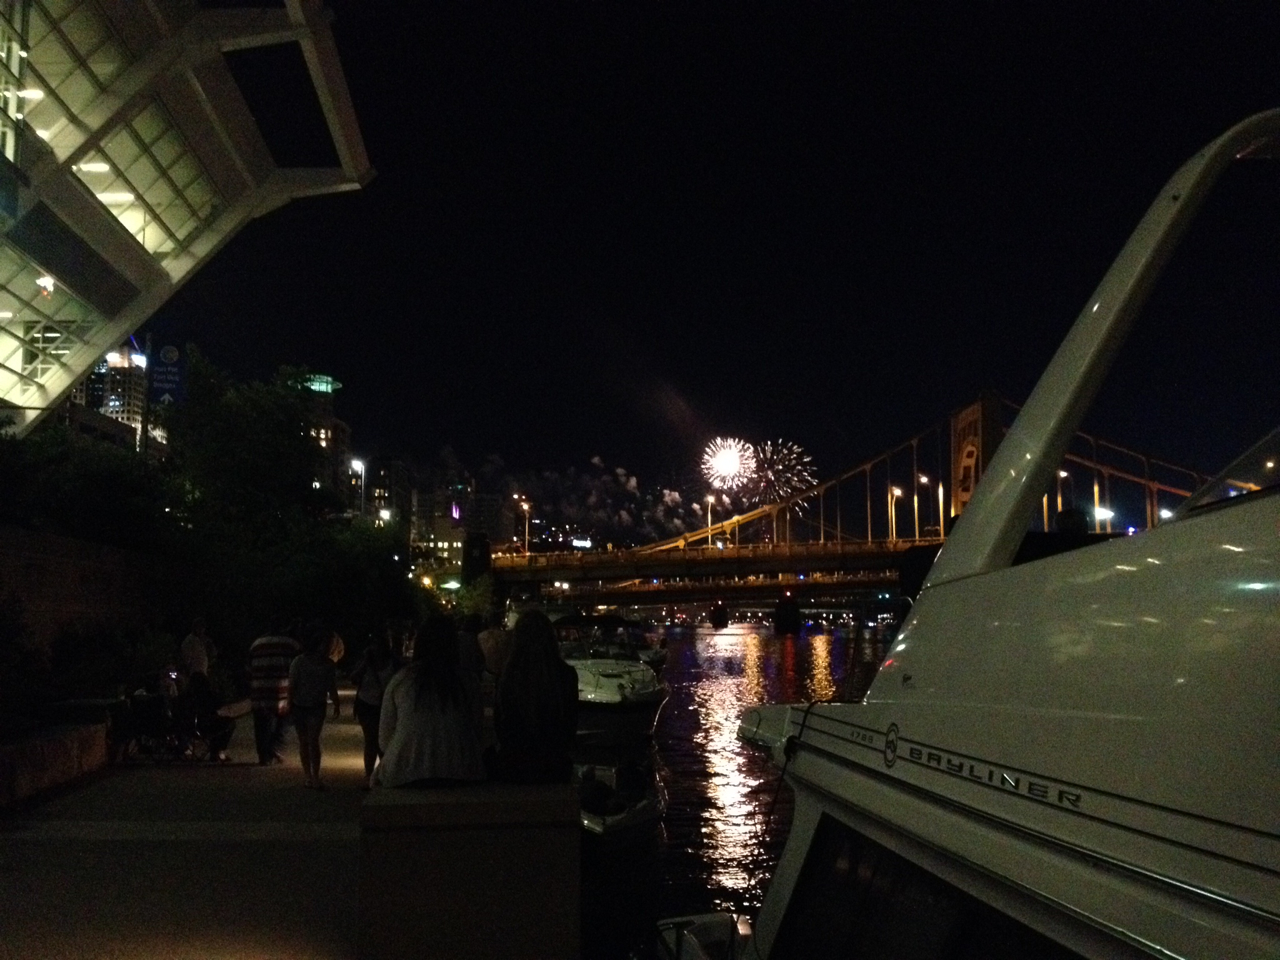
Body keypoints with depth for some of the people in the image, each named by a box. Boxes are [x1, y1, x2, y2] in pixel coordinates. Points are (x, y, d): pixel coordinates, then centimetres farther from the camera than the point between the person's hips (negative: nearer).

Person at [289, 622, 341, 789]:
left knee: (313, 739, -11)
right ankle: (308, 774, 18)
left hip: (317, 707, 1)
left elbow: (332, 687, 4)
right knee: (303, 741, 8)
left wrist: (336, 705, 4)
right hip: (299, 706, 0)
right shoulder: (299, 662, -13)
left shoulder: (328, 664, -5)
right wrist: (289, 705, -10)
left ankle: (315, 777, -12)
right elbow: (292, 685, -8)